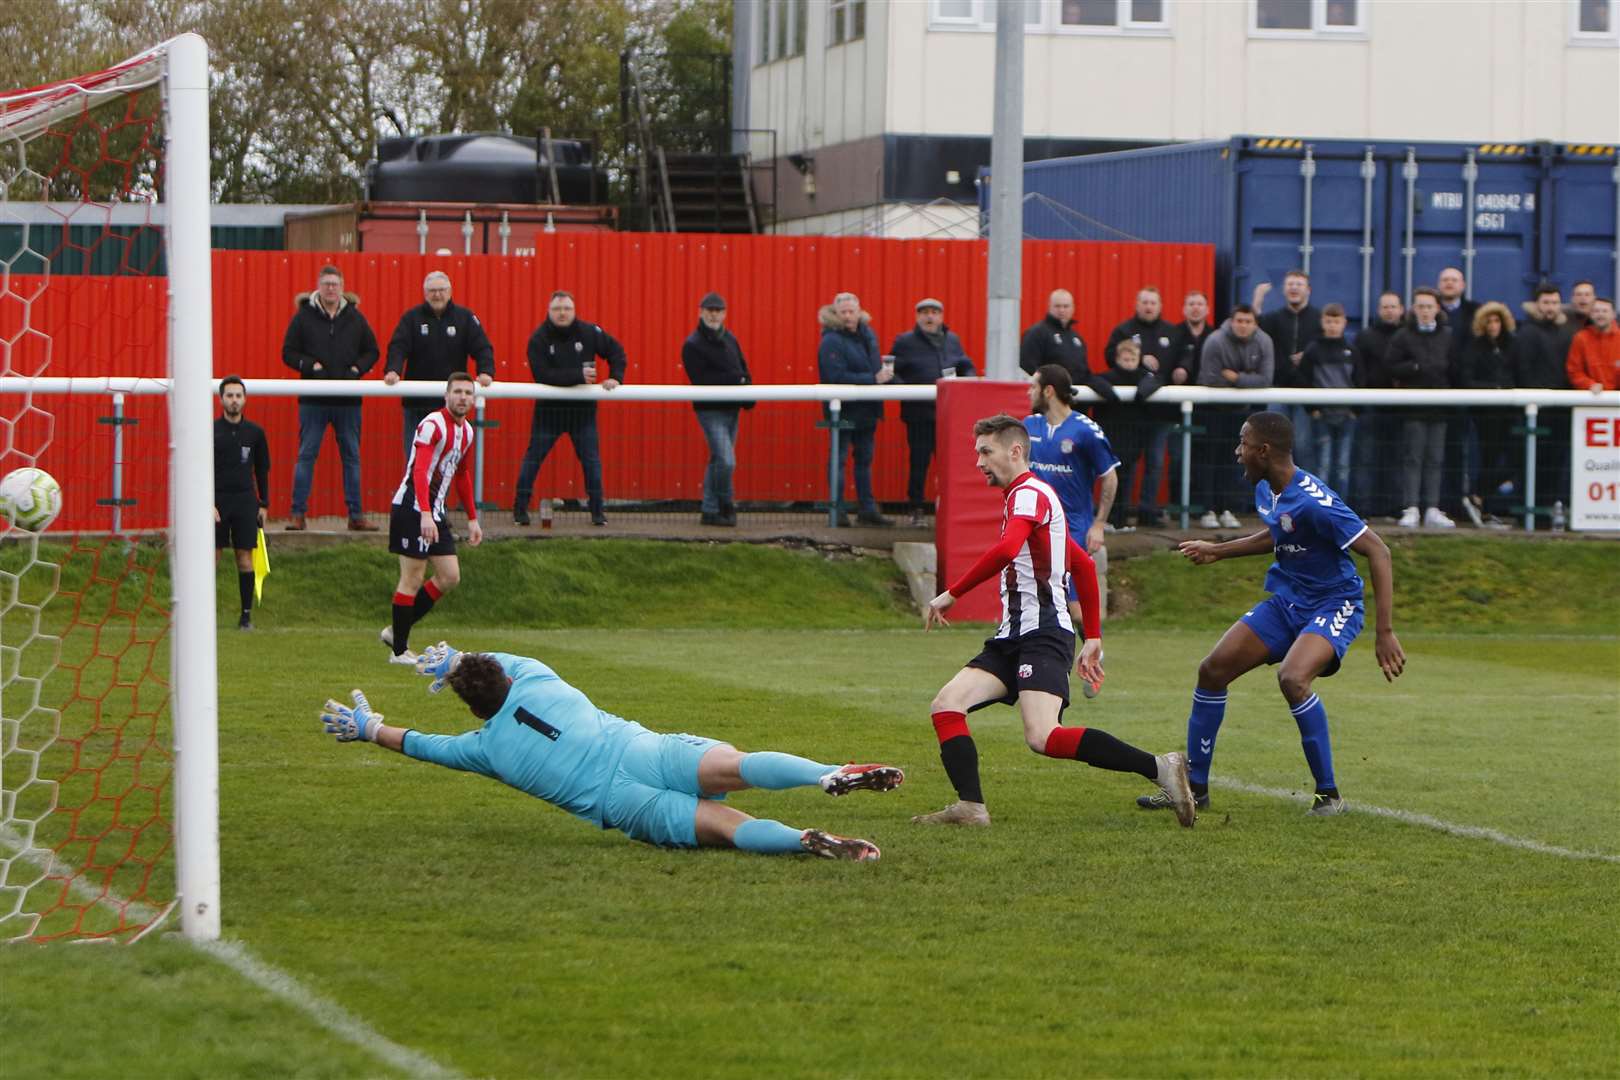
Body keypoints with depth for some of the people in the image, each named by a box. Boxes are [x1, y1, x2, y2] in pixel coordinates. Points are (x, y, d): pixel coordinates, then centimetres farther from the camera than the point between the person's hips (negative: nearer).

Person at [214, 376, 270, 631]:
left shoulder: (255, 432, 6)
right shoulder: (211, 431, 0)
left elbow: (262, 471, 13)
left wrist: (263, 504, 7)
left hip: (246, 501, 1)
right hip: (217, 500, -1)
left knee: (245, 558, 0)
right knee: (211, 556, -3)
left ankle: (246, 615, 4)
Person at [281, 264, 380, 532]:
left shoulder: (355, 318, 5)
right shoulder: (304, 316, -1)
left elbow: (371, 351, 13)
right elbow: (288, 353, 1)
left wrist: (357, 368, -5)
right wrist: (310, 365, -14)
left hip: (348, 401, 2)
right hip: (313, 401, -2)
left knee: (352, 456, 6)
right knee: (306, 455, -1)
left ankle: (356, 515, 11)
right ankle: (298, 514, 3)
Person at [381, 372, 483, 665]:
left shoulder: (466, 431, 12)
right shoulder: (432, 425, -16)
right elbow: (420, 470, -27)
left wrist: (472, 519, 22)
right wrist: (425, 515, -37)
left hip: (435, 512, 9)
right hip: (412, 507, -9)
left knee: (450, 577, 5)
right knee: (412, 579, -5)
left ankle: (396, 631, 15)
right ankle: (399, 650, 4)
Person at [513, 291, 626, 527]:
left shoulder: (588, 332, -5)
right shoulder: (539, 339, -13)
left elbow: (616, 351, 6)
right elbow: (543, 375, -25)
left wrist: (615, 377, -11)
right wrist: (578, 375, -30)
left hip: (582, 409, 2)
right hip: (549, 408, -2)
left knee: (591, 458, 2)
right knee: (533, 457, 1)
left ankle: (598, 510, 10)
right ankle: (520, 509, 8)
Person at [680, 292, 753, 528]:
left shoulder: (729, 339, 12)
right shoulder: (692, 345, -10)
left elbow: (743, 370, 14)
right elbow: (701, 379, -19)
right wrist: (736, 380, -18)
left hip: (731, 409, 7)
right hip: (710, 410, -7)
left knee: (718, 461, 12)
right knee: (726, 461, -15)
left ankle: (709, 511, 18)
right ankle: (726, 505, 3)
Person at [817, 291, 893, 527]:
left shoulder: (867, 334, 8)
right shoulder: (832, 341, -16)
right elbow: (838, 377, -24)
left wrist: (885, 373, 3)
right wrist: (874, 379, -25)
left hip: (866, 409, 8)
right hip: (843, 409, -8)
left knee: (865, 458, 13)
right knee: (838, 458, -1)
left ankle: (868, 509, 19)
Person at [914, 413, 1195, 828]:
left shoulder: (1029, 493, -7)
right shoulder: (1028, 496, 26)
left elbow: (1006, 550, -27)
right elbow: (1083, 565, 31)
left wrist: (951, 595, -21)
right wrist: (1092, 638, 30)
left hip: (1041, 634, -11)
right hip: (1013, 638, 11)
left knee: (1043, 738, -26)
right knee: (946, 706, -5)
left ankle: (1159, 767, -22)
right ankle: (971, 807, -14)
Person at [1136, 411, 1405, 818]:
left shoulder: (1313, 502, -26)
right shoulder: (1265, 491, 3)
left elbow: (1377, 552, -27)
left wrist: (1384, 632, -30)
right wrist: (1217, 551, 28)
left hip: (1333, 605, -9)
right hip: (1285, 601, 9)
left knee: (1292, 679, -33)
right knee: (1212, 669, 1)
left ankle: (1329, 794, -17)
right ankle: (1194, 787, 14)